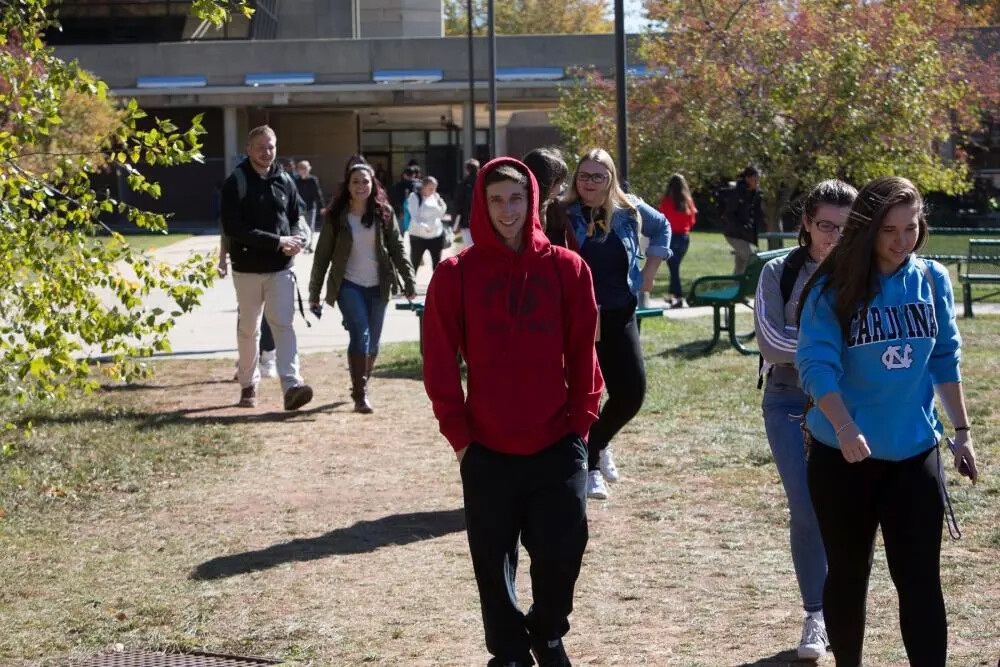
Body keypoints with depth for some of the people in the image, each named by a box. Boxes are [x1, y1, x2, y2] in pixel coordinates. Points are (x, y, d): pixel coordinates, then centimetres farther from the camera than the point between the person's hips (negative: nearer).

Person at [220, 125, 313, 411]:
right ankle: (248, 384, 25)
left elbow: (296, 217, 16)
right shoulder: (236, 183, -6)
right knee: (248, 329, 11)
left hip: (281, 268, 2)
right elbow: (233, 227, -15)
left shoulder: (284, 181, 6)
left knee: (283, 324, -9)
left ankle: (291, 385, -19)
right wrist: (277, 241, -19)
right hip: (248, 268, -1)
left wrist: (296, 239, -9)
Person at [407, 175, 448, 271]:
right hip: (418, 235, -5)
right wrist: (423, 226, -33)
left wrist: (439, 201, -9)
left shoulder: (435, 196, 6)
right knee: (414, 263, 3)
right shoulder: (415, 196, -8)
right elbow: (414, 216, -16)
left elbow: (441, 213, 8)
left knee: (437, 262, 10)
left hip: (436, 234, 5)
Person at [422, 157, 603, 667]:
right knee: (494, 562, 8)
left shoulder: (566, 268, 1)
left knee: (563, 550, 0)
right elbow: (440, 362, -1)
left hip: (557, 444, 0)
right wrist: (458, 432, -4)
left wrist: (581, 420, 0)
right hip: (487, 450, 0)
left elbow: (582, 352, 4)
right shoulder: (456, 274, -2)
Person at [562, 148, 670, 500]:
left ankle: (599, 444, 30)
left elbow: (662, 227, 21)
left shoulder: (630, 211, 2)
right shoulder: (564, 216, -8)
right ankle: (590, 467, 14)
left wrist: (650, 270, 14)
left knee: (632, 392, 2)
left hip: (620, 316, 4)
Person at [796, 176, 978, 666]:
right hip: (842, 455, -2)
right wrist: (845, 428, -30)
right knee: (848, 575, 11)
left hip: (915, 452, 2)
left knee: (920, 577, -2)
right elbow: (815, 363, -16)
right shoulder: (833, 289, -10)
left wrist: (962, 431, 10)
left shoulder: (933, 281, 1)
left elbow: (945, 359, 10)